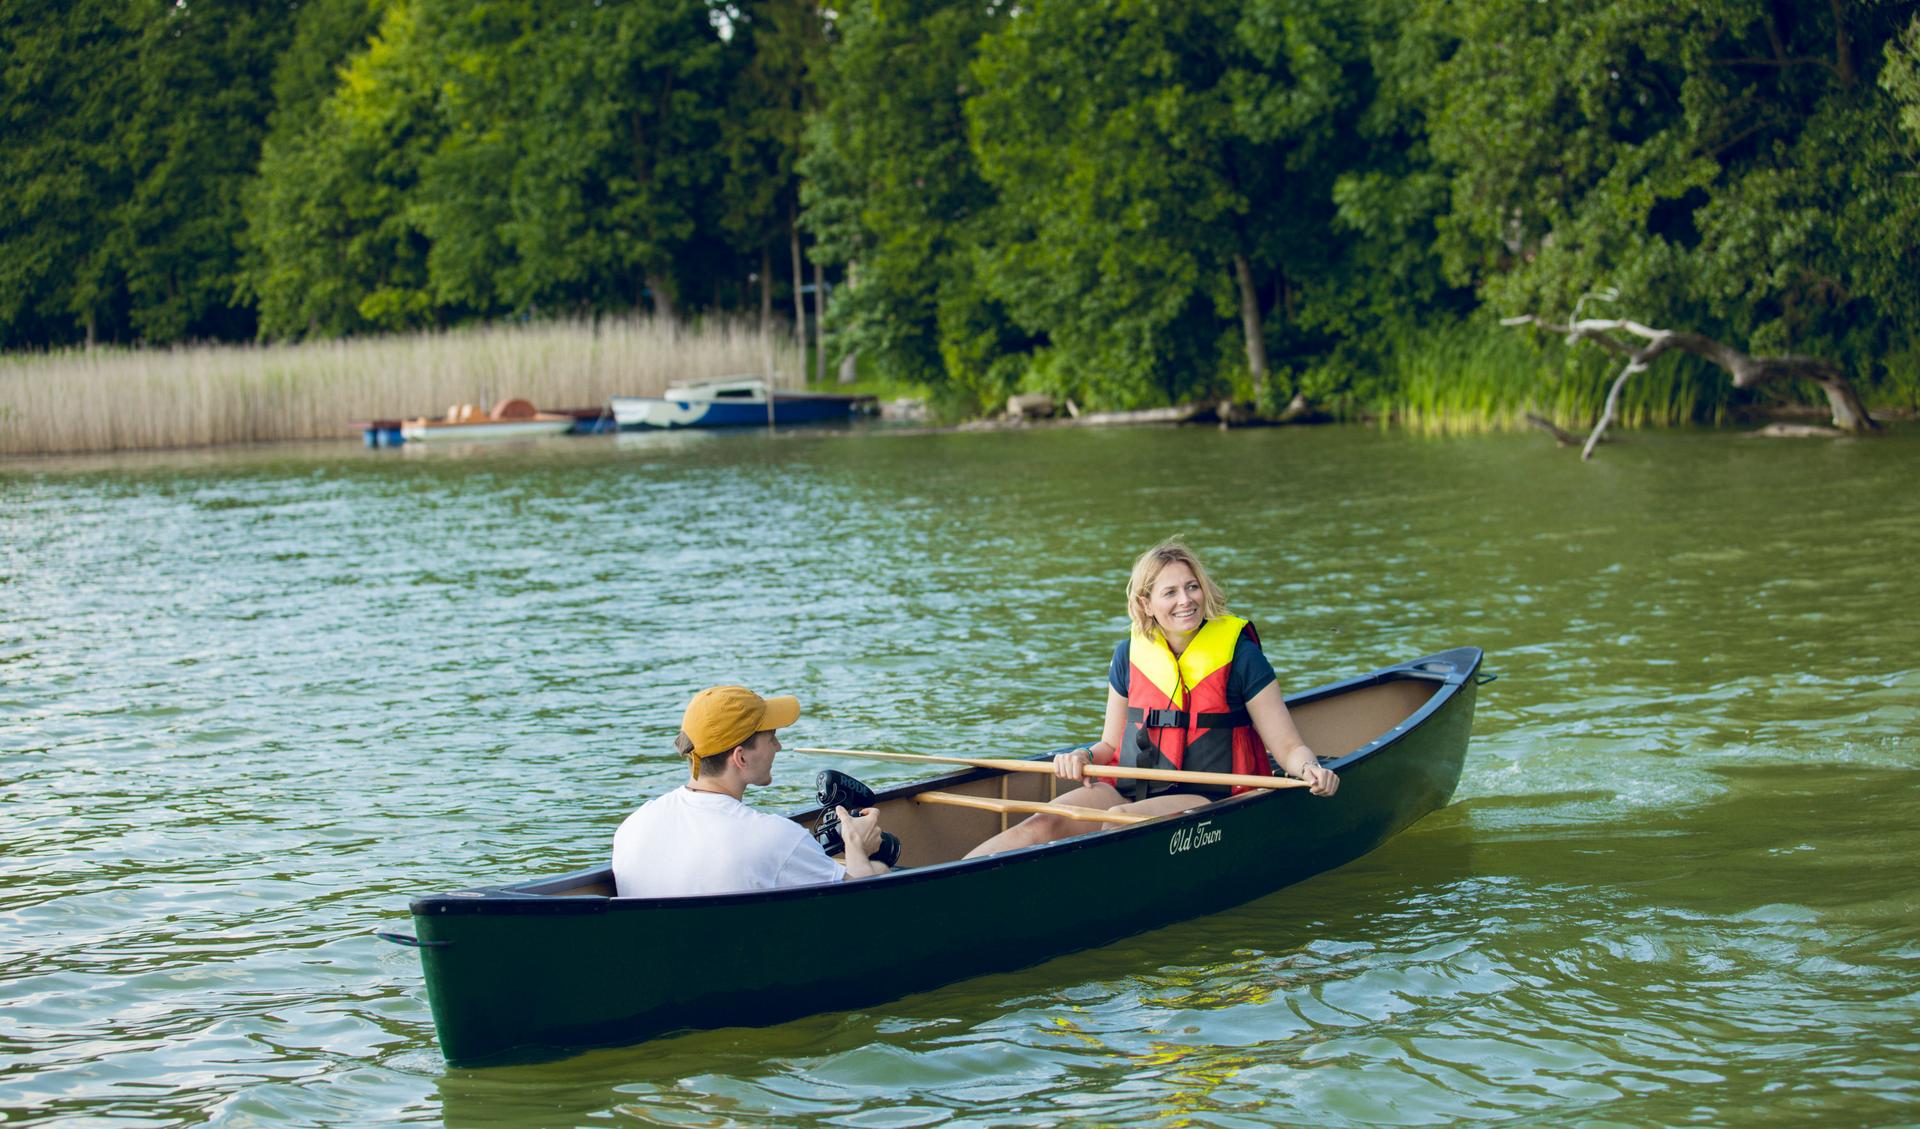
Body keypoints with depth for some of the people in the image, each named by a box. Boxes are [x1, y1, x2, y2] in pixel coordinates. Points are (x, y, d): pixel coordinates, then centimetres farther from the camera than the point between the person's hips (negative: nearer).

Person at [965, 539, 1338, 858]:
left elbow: (1288, 747, 0)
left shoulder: (1238, 653, -1)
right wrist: (1085, 756, -2)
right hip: (1131, 791, 3)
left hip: (1207, 801, -3)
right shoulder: (1131, 654, 10)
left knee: (1120, 821, -35)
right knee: (1044, 823, -25)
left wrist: (1310, 768, -23)